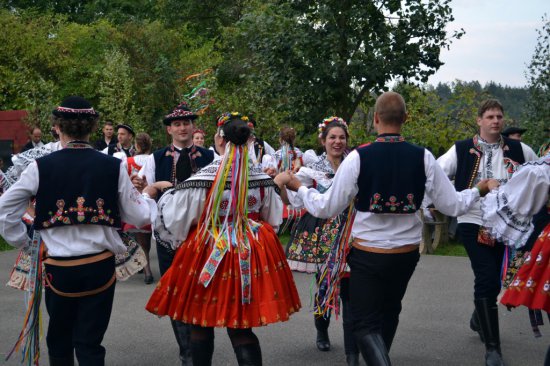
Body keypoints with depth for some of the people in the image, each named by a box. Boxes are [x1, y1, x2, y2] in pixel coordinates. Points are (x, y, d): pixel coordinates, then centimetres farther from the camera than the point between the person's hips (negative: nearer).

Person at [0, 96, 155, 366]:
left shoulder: (40, 167, -6)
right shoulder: (113, 167, -5)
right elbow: (139, 217, 2)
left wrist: (23, 241, 13)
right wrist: (148, 196, 21)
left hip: (58, 268, 0)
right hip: (100, 266, 0)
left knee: (59, 342, 21)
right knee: (90, 343, 8)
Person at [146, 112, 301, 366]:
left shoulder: (205, 177, -14)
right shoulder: (261, 177, -1)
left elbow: (176, 216, -8)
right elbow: (273, 219, 13)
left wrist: (165, 196, 12)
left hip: (209, 253, -3)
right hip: (251, 254, 4)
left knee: (201, 324, 15)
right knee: (241, 328, 9)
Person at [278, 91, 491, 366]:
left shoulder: (358, 157, -14)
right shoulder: (424, 158, -7)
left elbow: (326, 208, -9)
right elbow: (453, 206, -2)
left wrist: (298, 187, 8)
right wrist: (478, 190, 18)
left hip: (367, 255, -3)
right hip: (407, 254, 4)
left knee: (365, 325, 3)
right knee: (389, 312, 26)